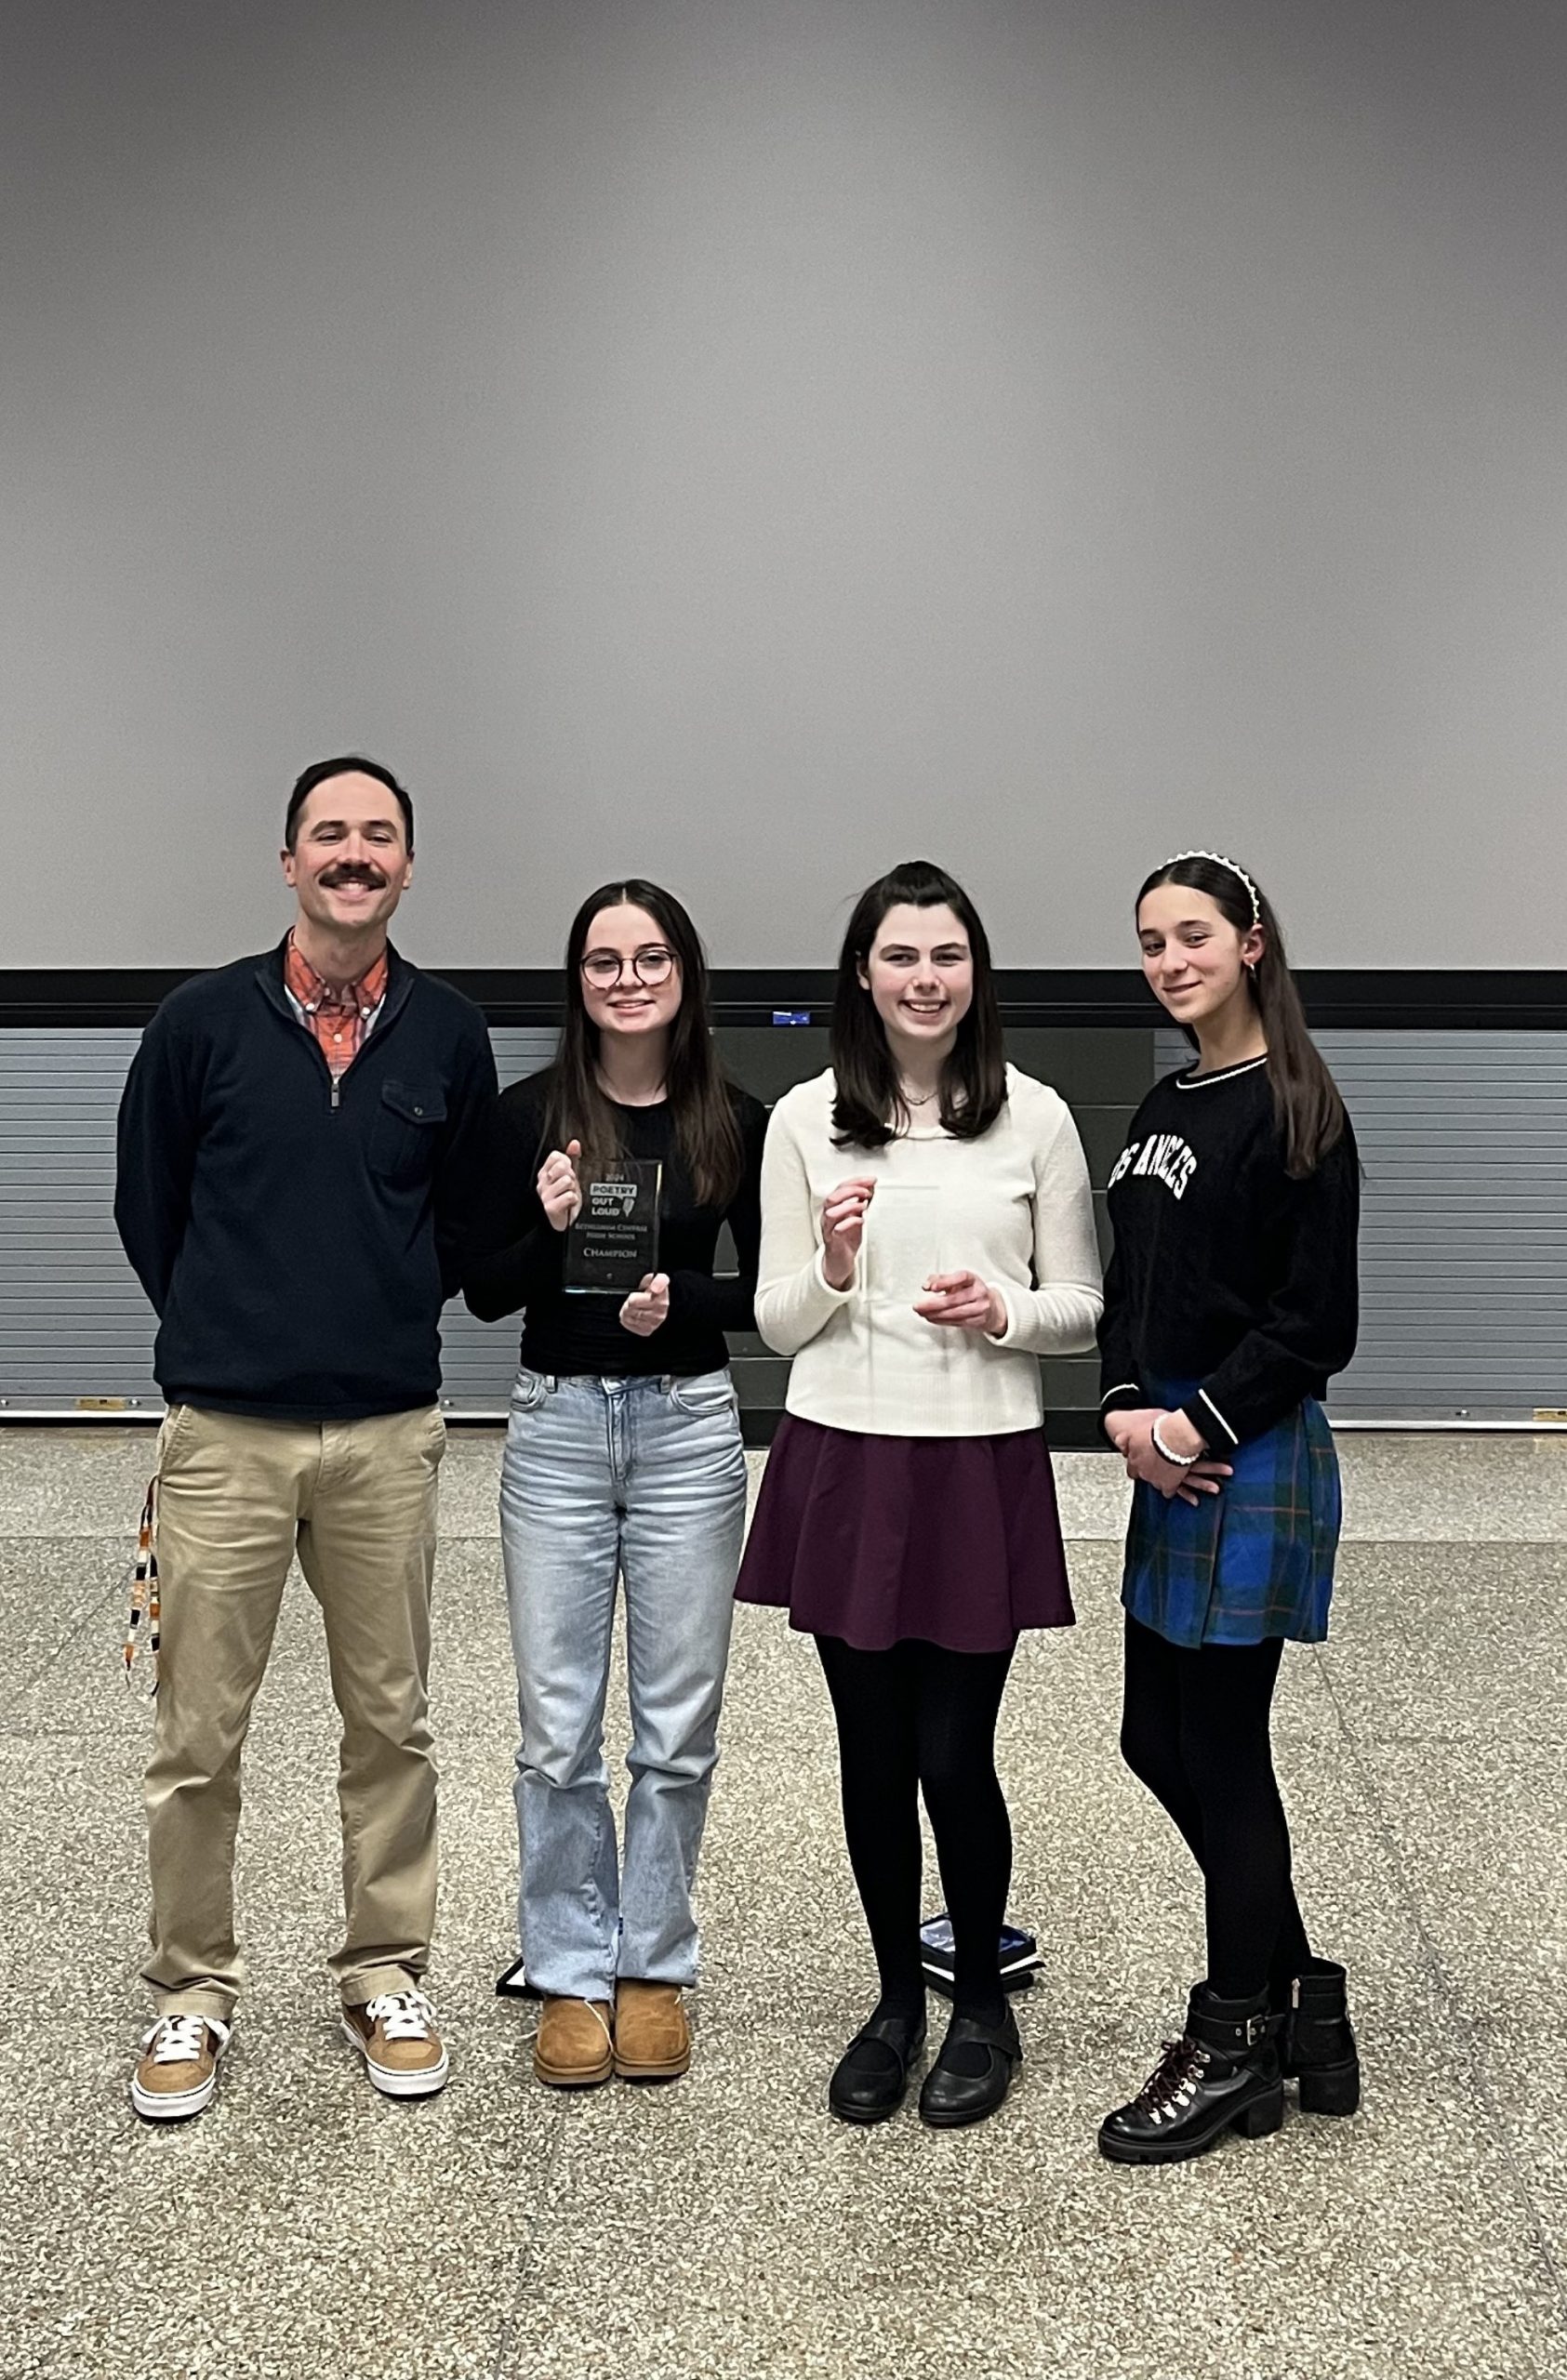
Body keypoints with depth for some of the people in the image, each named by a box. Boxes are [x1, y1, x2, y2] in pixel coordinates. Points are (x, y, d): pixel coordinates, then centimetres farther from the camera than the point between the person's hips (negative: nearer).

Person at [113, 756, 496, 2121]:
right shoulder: (205, 1021, -1)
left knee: (390, 1725, 11)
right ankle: (194, 1993, 19)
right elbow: (147, 1207, 9)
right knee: (199, 1737, 4)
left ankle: (386, 1974, 26)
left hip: (388, 1433, 2)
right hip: (225, 1432, -1)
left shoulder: (449, 1035, 4)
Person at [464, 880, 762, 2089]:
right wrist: (549, 1230, -17)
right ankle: (572, 1974, 18)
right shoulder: (530, 1114, -1)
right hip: (558, 1426, 0)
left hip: (689, 1425, 0)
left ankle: (656, 1965, 23)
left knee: (678, 1726, 7)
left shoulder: (736, 1122, 0)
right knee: (559, 1729, 3)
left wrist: (679, 1302, -13)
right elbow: (483, 1292, 1)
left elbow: (767, 1290, 5)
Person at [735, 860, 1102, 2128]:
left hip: (981, 1467, -1)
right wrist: (833, 1268, -15)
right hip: (843, 1464, 1)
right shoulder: (806, 1119, 2)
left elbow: (1082, 1306, 5)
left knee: (953, 1755, 0)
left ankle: (982, 2003, 24)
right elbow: (777, 1322, 4)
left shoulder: (1035, 1118, 0)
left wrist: (1005, 1312, -14)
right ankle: (897, 1997, 30)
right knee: (873, 1754, 10)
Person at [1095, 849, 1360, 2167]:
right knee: (1159, 1738, 13)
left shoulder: (1295, 1114, -11)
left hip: (1254, 1458, -8)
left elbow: (1315, 1322, -14)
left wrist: (1199, 1429, -14)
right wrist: (1129, 1414, -3)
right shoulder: (1163, 1111, 13)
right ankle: (1298, 1995, 28)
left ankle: (1235, 2046, 17)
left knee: (1221, 1749, 1)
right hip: (1171, 1453, 8)